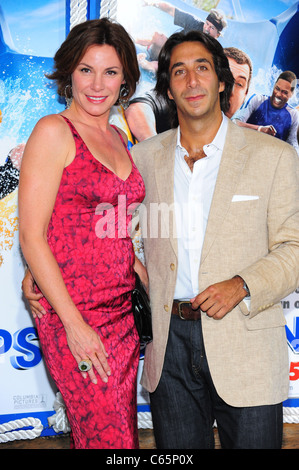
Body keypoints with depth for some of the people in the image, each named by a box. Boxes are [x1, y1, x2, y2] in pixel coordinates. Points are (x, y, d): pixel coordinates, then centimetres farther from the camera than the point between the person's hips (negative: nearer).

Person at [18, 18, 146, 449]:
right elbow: (31, 236, -12)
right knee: (107, 436, -3)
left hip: (123, 311, 7)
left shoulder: (117, 138, 13)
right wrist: (73, 323, -15)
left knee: (122, 427, 12)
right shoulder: (54, 132, -8)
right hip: (73, 314, -7)